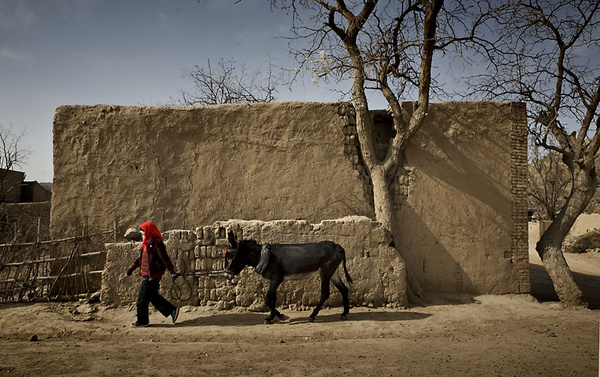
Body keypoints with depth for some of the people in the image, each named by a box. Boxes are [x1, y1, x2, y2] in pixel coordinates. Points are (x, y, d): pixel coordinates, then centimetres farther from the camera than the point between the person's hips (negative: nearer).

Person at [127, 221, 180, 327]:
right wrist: (132, 267, 30)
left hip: (152, 276, -9)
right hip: (147, 276, 9)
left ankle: (142, 321, 12)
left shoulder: (156, 243, -16)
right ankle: (172, 310, 20)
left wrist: (172, 272, -25)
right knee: (153, 297, 15)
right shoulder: (147, 244, 13)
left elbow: (165, 258, -21)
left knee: (142, 298, -1)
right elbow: (141, 258, 27)